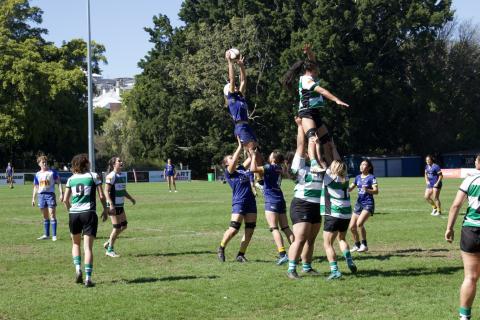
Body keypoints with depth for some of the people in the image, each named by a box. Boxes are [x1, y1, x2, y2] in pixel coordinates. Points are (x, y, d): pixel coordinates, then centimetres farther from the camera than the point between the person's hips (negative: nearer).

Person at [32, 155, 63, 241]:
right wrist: (33, 198, 14)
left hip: (50, 194, -4)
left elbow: (59, 183, 0)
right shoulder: (37, 174, 12)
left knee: (52, 215, -9)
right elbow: (36, 187, 19)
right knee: (45, 217, 10)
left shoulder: (52, 172, 0)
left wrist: (61, 193, -9)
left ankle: (54, 235, -9)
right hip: (41, 195, 4)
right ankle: (46, 235, 17)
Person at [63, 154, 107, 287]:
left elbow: (65, 200, 8)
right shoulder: (93, 176, 2)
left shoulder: (71, 179, 9)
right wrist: (105, 209, 13)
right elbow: (101, 196, -2)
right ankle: (88, 278, -10)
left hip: (74, 214, 3)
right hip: (89, 214, -2)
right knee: (88, 247, -2)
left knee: (75, 243, 23)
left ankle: (78, 268, 4)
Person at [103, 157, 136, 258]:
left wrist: (131, 198, 10)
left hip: (120, 205, 9)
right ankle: (110, 250, 9)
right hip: (113, 205, -9)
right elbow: (106, 191, -17)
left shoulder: (122, 176, 12)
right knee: (117, 227, -4)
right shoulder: (111, 176, -13)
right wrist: (111, 205, -25)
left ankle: (108, 243, 24)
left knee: (124, 225, 10)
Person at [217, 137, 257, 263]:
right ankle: (221, 248, 8)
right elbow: (235, 160, -15)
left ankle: (241, 254, 10)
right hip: (238, 202, -7)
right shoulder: (229, 172, 0)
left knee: (250, 230, 2)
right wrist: (240, 146, -14)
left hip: (250, 201, 7)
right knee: (234, 229, -12)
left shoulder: (241, 169, 18)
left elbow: (250, 158, 22)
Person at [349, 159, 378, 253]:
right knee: (352, 227, 3)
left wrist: (367, 190, -32)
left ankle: (364, 245, -9)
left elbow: (376, 191, -14)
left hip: (368, 204, -7)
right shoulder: (358, 177, 12)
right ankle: (357, 245, 22)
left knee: (359, 223, -24)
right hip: (359, 203, 7)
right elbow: (350, 189, 18)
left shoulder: (371, 177, -7)